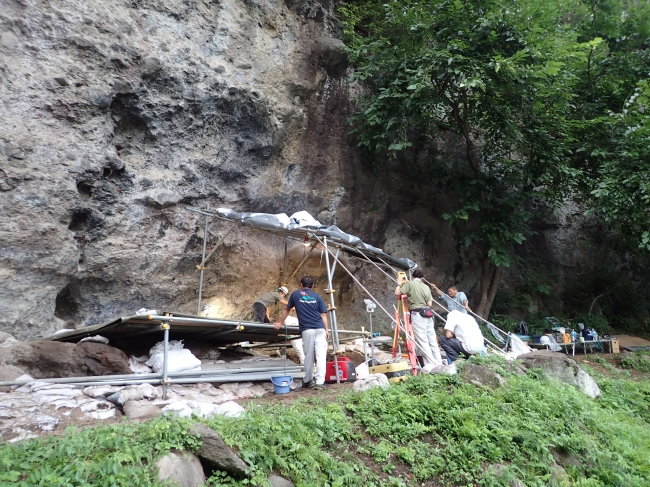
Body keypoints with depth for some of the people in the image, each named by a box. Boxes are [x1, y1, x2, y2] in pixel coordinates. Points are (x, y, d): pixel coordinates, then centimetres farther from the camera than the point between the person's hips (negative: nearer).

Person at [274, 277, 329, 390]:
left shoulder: (295, 294, 12)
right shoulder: (317, 297, 13)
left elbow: (287, 310, 23)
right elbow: (323, 314, 7)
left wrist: (280, 323, 33)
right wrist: (327, 329, 9)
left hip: (307, 330, -1)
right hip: (320, 329, 1)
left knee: (309, 356, 9)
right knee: (321, 355, -2)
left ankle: (308, 381, 17)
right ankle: (320, 382, -6)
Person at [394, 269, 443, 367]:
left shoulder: (410, 283, -2)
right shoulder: (426, 287, 11)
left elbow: (397, 293, -3)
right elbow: (429, 304, 7)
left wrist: (399, 285, 15)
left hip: (417, 315, -6)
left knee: (422, 341, -4)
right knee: (432, 340, 10)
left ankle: (430, 365, -6)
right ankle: (438, 363, 13)